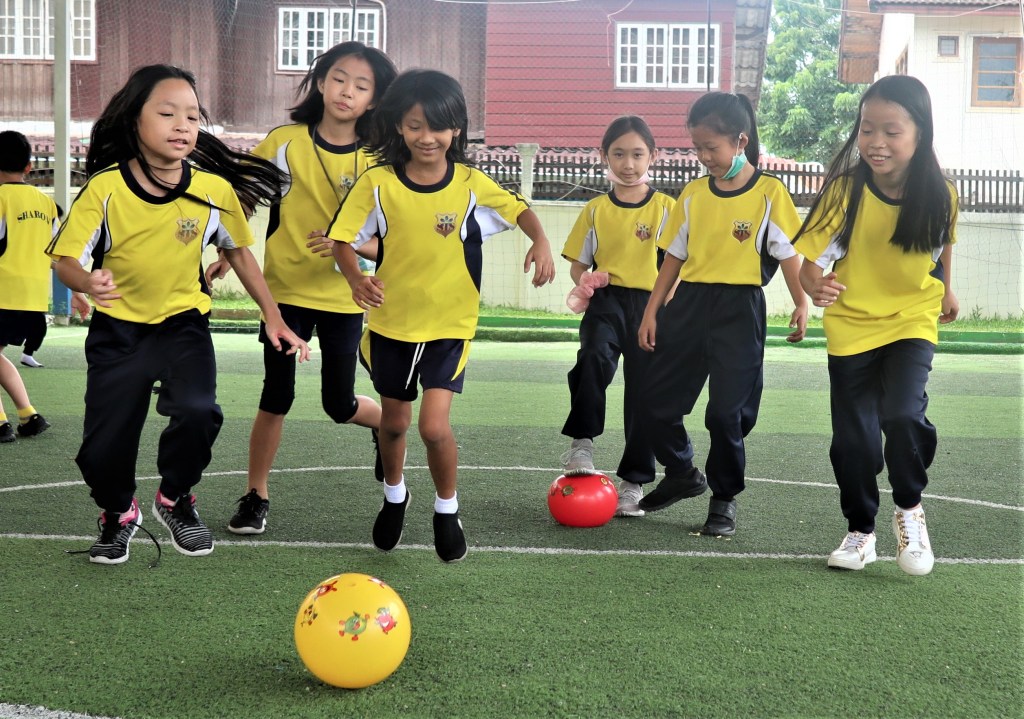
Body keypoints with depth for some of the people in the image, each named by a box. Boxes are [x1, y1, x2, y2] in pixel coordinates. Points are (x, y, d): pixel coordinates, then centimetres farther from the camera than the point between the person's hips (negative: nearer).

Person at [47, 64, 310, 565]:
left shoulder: (215, 189, -11)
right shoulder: (104, 189, -16)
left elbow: (240, 253, 4)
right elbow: (66, 260, -14)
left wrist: (274, 318, 4)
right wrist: (88, 282, -37)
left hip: (183, 322, 0)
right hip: (118, 327, 0)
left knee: (196, 412, -25)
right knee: (103, 445, -1)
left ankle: (175, 500, 7)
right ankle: (118, 514, 34)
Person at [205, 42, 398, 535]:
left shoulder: (376, 161, -5)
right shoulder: (284, 142, -4)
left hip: (343, 297, 0)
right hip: (285, 290, 0)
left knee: (340, 406, 4)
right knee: (276, 398, -1)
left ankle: (386, 423, 39)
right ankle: (256, 496, 15)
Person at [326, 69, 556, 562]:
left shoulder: (471, 183, -9)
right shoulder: (378, 184, -11)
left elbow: (519, 209, 4)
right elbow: (343, 239, -10)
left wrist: (540, 241, -16)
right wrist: (355, 277, -30)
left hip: (450, 324, -1)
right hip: (390, 322, 2)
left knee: (434, 427, -15)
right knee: (393, 423, 18)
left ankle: (447, 509, 13)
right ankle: (394, 496, 48)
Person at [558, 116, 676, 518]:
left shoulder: (665, 208, 4)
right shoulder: (596, 210, 9)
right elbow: (578, 262, 13)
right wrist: (584, 282, -9)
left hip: (649, 305, 0)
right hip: (605, 301, 0)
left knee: (643, 393, 5)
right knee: (594, 357, -31)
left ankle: (634, 482, 18)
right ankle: (581, 444, -18)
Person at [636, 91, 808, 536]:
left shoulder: (769, 192, -4)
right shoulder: (693, 194, 8)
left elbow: (788, 254, -1)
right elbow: (675, 257, 11)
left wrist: (801, 304, -11)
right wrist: (652, 311, 8)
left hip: (738, 309, -4)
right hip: (688, 303, 5)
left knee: (727, 412, -3)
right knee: (656, 400, 7)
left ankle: (724, 498, 17)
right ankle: (682, 474, 32)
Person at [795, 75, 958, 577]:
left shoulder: (940, 196, -15)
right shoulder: (845, 190, -19)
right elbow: (808, 259, -21)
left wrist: (945, 292, 23)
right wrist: (815, 284, -43)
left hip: (912, 323, 0)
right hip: (851, 325, 0)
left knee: (903, 413, -22)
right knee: (852, 438, 4)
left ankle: (909, 508, 7)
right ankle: (861, 532, 27)